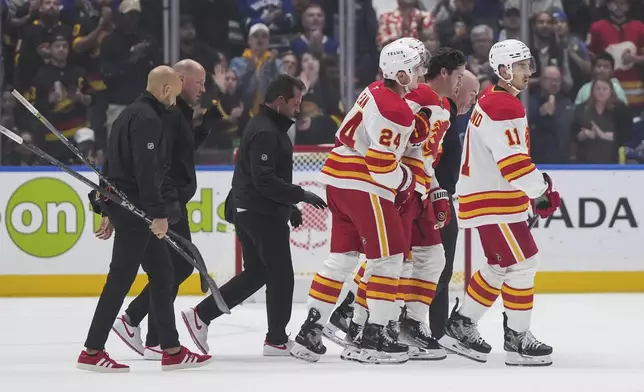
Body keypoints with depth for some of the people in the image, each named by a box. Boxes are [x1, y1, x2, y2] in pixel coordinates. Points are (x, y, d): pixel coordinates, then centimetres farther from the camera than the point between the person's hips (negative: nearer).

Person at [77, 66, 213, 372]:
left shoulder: (132, 114, 18)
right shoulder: (148, 118, -15)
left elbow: (113, 163, 21)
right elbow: (145, 170, -23)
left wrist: (110, 211, 24)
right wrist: (158, 214, -24)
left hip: (123, 204, 11)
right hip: (134, 208, -11)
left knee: (161, 271, 11)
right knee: (121, 278, -8)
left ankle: (171, 349, 12)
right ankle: (92, 352, -5)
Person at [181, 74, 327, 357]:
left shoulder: (271, 127, 15)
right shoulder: (265, 132, -18)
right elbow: (264, 180, -25)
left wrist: (290, 207, 23)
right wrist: (301, 195, -23)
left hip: (250, 212, 10)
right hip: (262, 214, -10)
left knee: (256, 273, 14)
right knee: (280, 276, -1)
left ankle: (201, 315, 11)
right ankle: (277, 341, 7)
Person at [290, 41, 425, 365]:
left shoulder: (375, 92, 12)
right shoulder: (396, 111, -17)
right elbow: (382, 164, -21)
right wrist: (406, 181, -2)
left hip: (339, 178, 10)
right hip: (364, 186, -10)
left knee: (342, 256, 14)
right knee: (389, 257, -3)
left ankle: (309, 331, 12)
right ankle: (374, 338, -5)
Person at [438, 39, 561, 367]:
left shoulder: (494, 98, 15)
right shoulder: (502, 106, -19)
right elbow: (512, 160, -25)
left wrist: (538, 182, 17)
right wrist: (541, 190, -16)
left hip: (487, 194, 11)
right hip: (492, 199, -11)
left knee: (501, 265, 17)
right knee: (523, 262, -9)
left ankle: (461, 325, 23)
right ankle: (517, 339, -4)